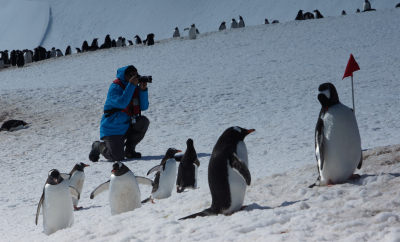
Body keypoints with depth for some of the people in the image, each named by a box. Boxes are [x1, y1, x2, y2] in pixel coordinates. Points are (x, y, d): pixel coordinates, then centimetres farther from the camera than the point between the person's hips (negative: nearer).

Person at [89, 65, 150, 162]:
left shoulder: (135, 87, 5)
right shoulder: (115, 87, -15)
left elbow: (143, 107, -2)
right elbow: (122, 103, -33)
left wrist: (143, 90, -15)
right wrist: (131, 85, -31)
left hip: (127, 127, 7)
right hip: (112, 129, -7)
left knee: (143, 121, -18)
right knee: (117, 157, -20)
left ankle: (130, 150, 1)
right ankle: (98, 146, 14)